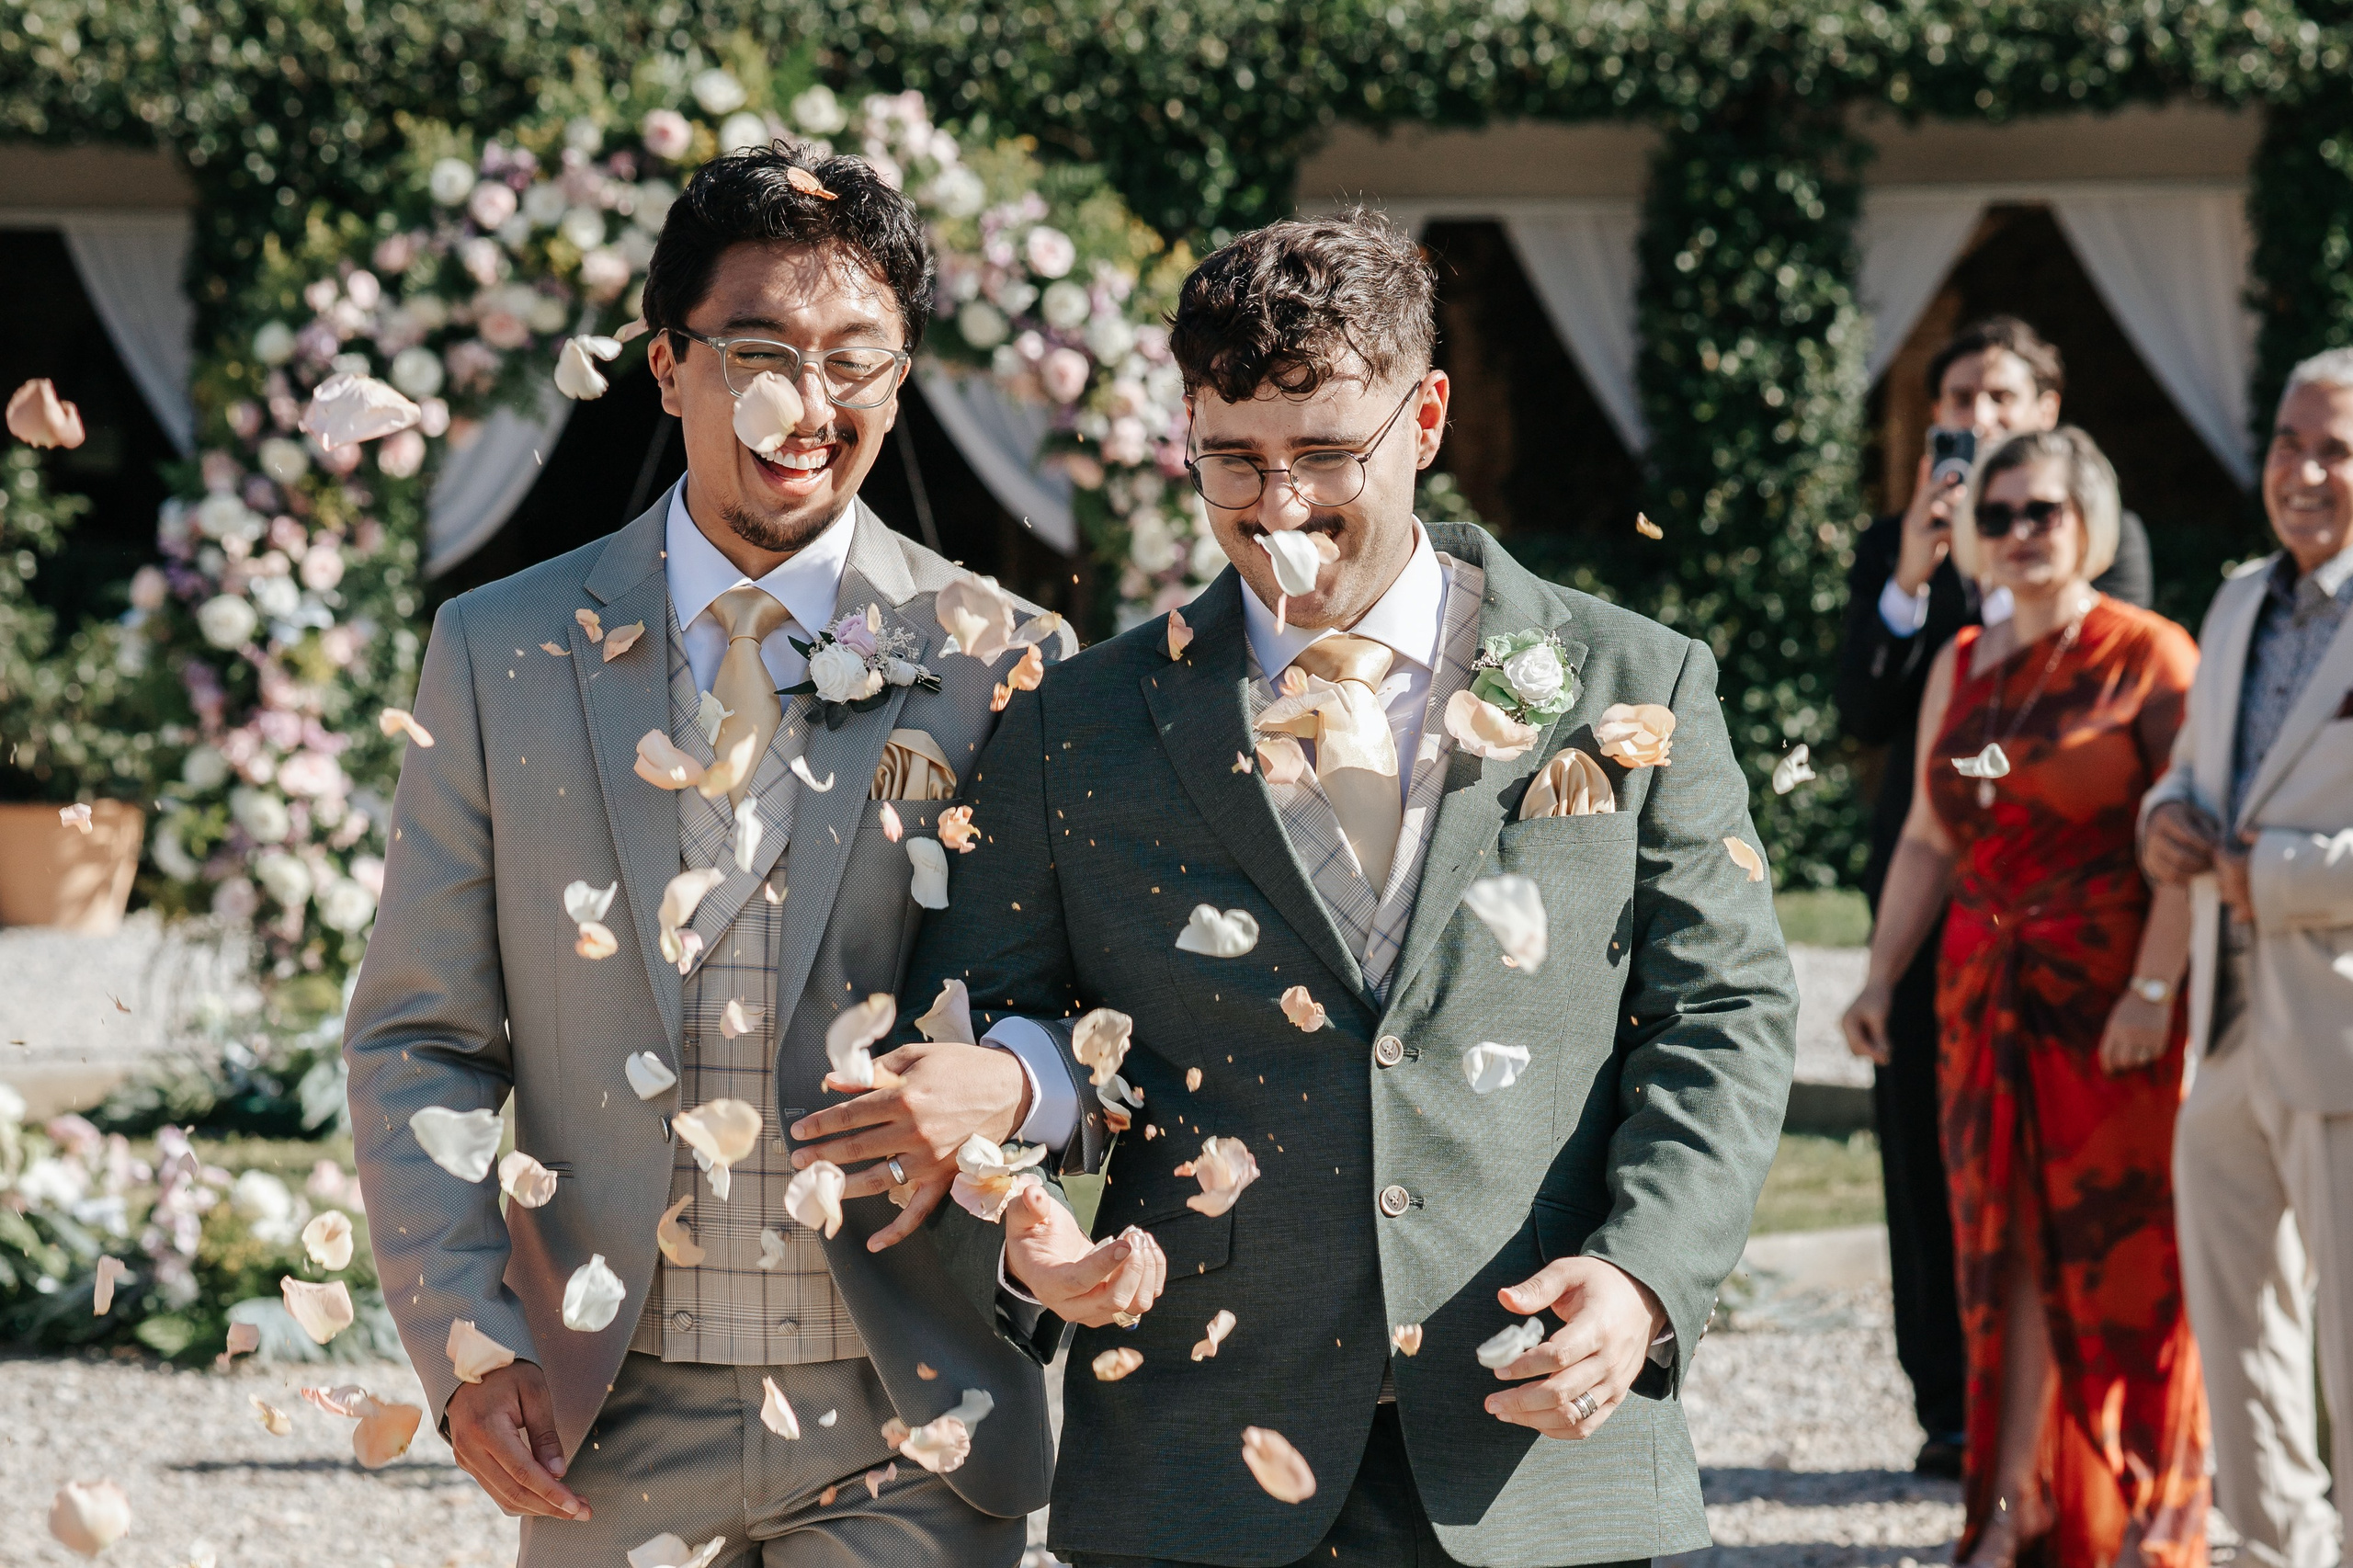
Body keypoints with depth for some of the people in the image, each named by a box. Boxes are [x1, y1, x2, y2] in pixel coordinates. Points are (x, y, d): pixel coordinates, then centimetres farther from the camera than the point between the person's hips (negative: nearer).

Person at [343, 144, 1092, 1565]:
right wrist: (465, 1342, -6)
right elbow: (419, 1040, 5)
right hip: (598, 1429, 1)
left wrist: (1013, 1078, -19)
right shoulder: (502, 650, 3)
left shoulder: (996, 663, 0)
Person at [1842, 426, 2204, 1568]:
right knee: (2007, 1250, 5)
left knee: (2123, 1256, -1)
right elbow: (1928, 842, 16)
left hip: (2112, 998, -5)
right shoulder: (1961, 669, 12)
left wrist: (2154, 987, -21)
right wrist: (1880, 980, 8)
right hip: (1987, 993, 5)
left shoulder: (2149, 658, -6)